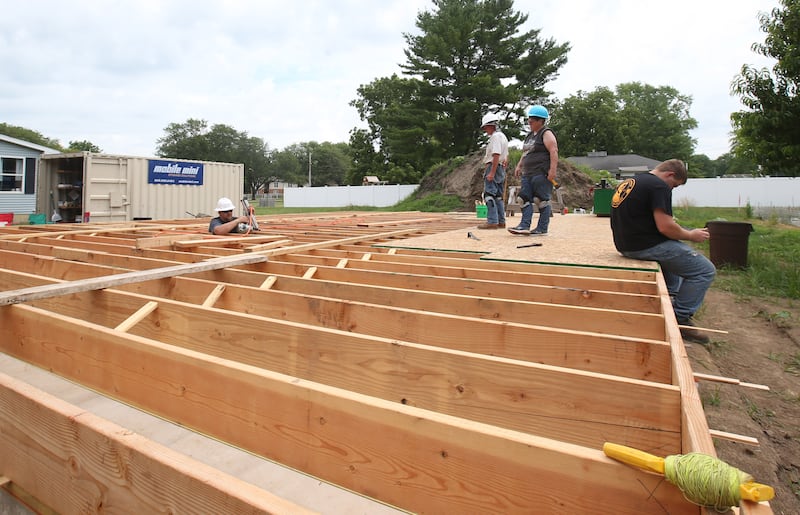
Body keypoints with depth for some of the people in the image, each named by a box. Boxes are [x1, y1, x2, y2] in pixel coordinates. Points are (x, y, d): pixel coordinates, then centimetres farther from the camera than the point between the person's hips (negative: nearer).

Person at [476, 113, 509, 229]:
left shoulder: (495, 136, -12)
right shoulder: (503, 136, 19)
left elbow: (496, 156, -22)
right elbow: (506, 157, 21)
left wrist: (492, 173, -25)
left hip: (493, 168, -10)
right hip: (501, 168, 10)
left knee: (489, 195, -11)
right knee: (498, 196, 12)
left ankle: (492, 222, -15)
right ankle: (501, 221, 15)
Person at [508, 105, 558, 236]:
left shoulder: (546, 134, -6)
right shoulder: (530, 135, 21)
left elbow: (554, 151, -16)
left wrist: (552, 170, -24)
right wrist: (519, 166, 19)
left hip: (542, 173, -9)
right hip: (528, 173, 9)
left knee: (541, 200, -6)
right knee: (525, 198, 1)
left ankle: (542, 229, -2)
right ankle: (524, 225, -2)